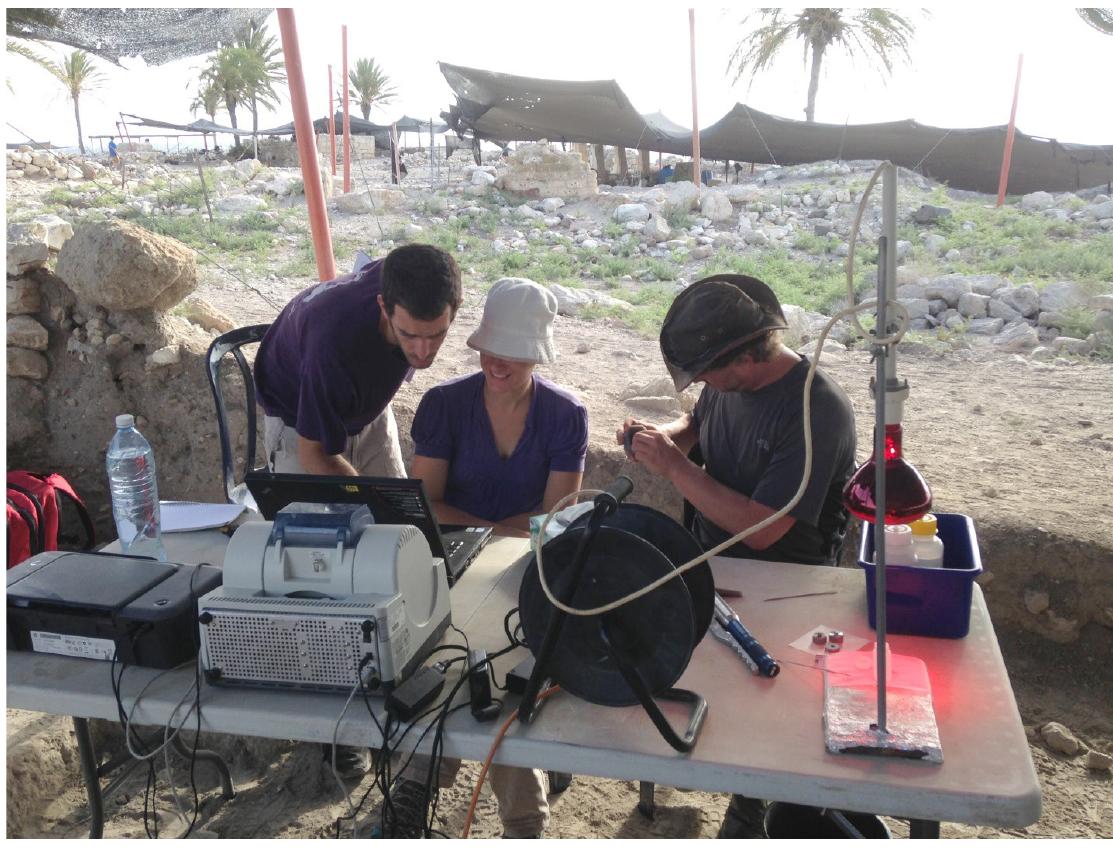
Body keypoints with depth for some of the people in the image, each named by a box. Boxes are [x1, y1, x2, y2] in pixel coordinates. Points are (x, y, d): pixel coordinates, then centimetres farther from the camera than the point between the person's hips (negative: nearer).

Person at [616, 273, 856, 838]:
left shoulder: (817, 410, -24)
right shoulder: (727, 382, -2)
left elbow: (761, 530, -27)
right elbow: (697, 424, 21)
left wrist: (674, 466, -22)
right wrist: (658, 435, -2)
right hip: (711, 558, 7)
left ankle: (750, 808, 11)